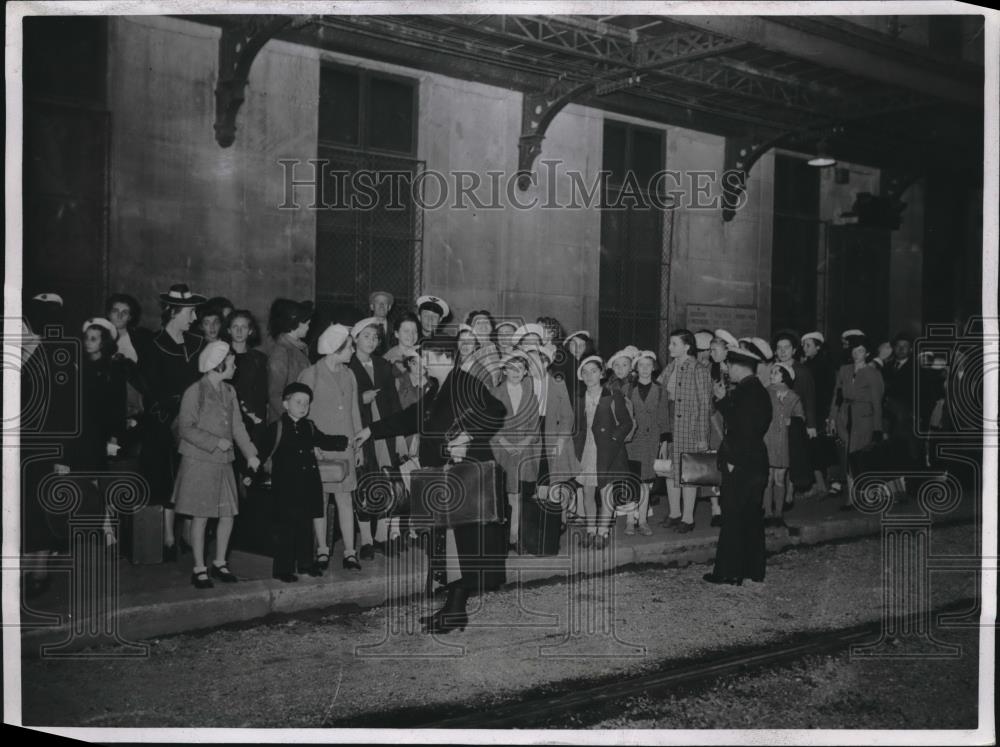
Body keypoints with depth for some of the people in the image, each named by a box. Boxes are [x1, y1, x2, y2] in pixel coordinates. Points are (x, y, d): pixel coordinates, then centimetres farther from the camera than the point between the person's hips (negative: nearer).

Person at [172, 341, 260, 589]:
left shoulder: (228, 393, 10)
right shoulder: (194, 392, -10)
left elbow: (238, 426, 9)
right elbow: (186, 428, -12)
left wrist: (251, 454, -1)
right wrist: (215, 442, -18)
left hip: (223, 463, 6)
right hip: (199, 463, -6)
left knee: (228, 515, 6)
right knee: (200, 517, -1)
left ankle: (219, 563, 22)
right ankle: (199, 569, 9)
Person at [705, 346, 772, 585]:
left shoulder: (744, 392, -16)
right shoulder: (759, 392, 13)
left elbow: (741, 428, -21)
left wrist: (732, 460, -17)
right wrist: (723, 399, 14)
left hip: (740, 466, -10)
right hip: (755, 464, 10)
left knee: (733, 519, -4)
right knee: (752, 518, 14)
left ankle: (729, 572, 1)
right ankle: (754, 570, 21)